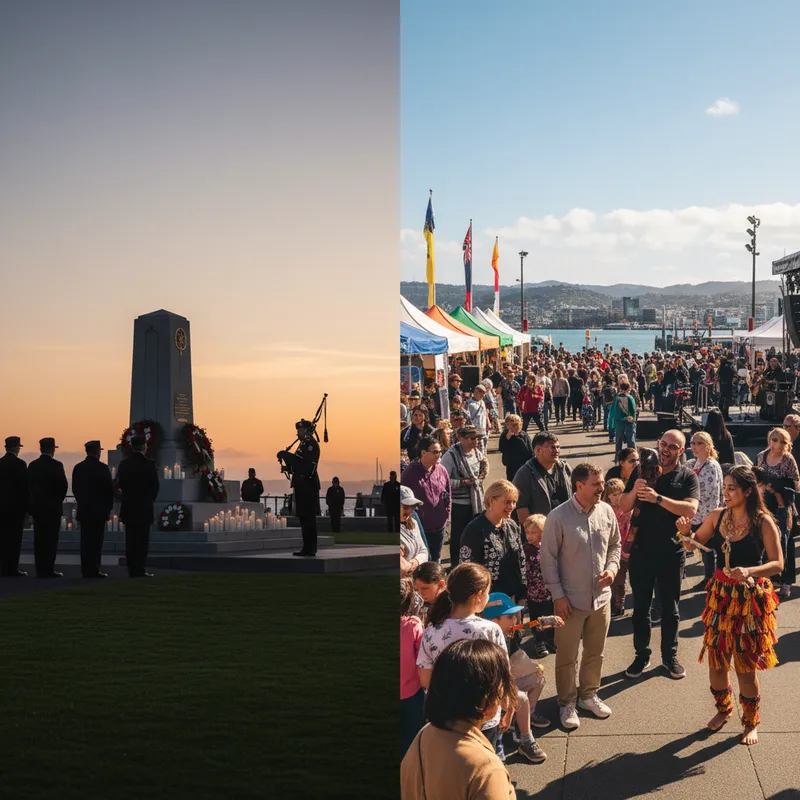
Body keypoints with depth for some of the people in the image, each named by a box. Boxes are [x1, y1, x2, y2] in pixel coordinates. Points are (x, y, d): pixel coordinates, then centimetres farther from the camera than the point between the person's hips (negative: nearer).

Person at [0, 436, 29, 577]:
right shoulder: (19, 464, -11)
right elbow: (25, 486, -12)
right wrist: (27, 505, -4)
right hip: (16, 506, -6)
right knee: (14, 539, -4)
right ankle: (11, 569, -5)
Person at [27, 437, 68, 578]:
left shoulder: (32, 465, 5)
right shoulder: (56, 465, -11)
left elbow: (29, 485, 6)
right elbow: (63, 485, -13)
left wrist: (36, 500, 14)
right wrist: (59, 499, 5)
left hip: (37, 506, 5)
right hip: (53, 507, -5)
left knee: (39, 539, 8)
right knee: (51, 539, -3)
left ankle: (40, 569, 9)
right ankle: (48, 569, -4)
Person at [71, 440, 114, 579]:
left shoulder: (78, 468, 6)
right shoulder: (102, 468, -10)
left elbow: (75, 489, 10)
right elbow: (109, 489, -8)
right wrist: (109, 507, 5)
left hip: (84, 510, 5)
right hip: (99, 510, -5)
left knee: (86, 540, 7)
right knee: (96, 540, -4)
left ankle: (86, 570, 8)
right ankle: (94, 570, -5)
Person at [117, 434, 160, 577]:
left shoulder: (124, 464, 2)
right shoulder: (148, 464, -10)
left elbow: (120, 484, 4)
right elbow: (155, 485, -7)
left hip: (128, 506, 4)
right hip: (144, 507, -4)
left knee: (131, 539, 7)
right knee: (142, 539, -2)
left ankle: (132, 569, 7)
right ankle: (139, 569, -5)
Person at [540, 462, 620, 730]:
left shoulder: (606, 511, -4)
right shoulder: (559, 517, -18)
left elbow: (615, 545, 12)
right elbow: (548, 558, -11)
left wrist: (612, 568, -6)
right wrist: (557, 595, -12)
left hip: (601, 597, 4)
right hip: (571, 600, -4)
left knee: (595, 653, 19)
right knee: (567, 656, 9)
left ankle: (588, 695, 39)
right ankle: (567, 703, 26)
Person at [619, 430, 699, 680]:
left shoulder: (688, 477, -4)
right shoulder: (642, 471, 2)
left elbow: (691, 509, -21)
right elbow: (623, 506, 0)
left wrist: (658, 498, -31)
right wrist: (634, 490, -21)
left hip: (671, 553, -2)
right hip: (641, 550, 2)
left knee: (670, 608, 11)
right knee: (640, 607, 10)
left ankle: (670, 657, 24)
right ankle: (642, 655, 22)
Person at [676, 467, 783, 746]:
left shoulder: (763, 522, -15)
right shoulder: (717, 516, -3)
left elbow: (777, 564, -18)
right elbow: (692, 545, 8)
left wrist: (749, 571, -34)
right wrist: (686, 532, -13)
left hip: (750, 598, -4)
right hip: (720, 595, 4)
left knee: (746, 665, 5)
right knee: (716, 658, 13)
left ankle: (751, 722, 26)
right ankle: (723, 709, 39)